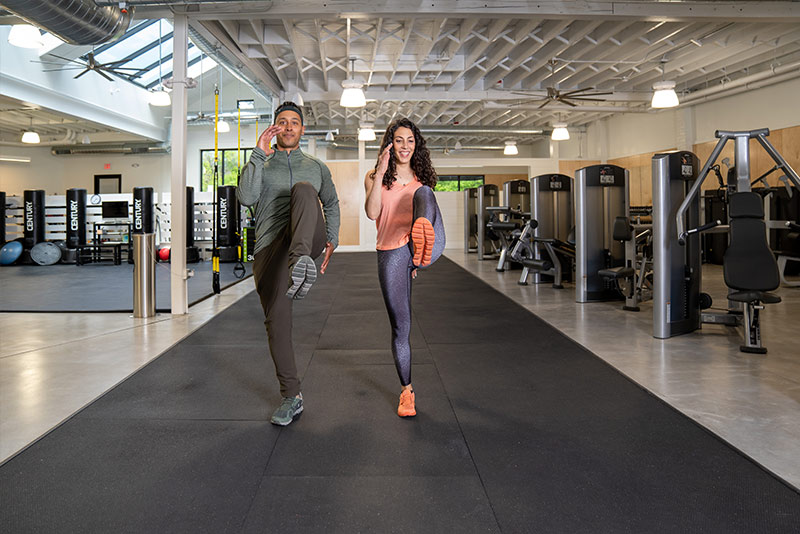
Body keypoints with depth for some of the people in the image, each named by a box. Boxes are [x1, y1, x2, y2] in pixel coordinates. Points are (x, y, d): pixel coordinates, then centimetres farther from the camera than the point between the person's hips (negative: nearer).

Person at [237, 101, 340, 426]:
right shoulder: (261, 165, 17)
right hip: (270, 248, 1)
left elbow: (331, 203, 32)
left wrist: (331, 240, 17)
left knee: (303, 189, -29)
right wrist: (259, 153, -5)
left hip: (309, 238, -1)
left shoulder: (316, 167, 23)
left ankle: (302, 259, -56)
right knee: (276, 319, -6)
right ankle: (291, 396, 8)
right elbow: (245, 198, -3)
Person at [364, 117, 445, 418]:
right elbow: (372, 213, -6)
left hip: (427, 246, 0)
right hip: (391, 252, 0)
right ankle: (406, 390, 19)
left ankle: (423, 240, -58)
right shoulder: (375, 178, 11)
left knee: (424, 192, -26)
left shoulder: (422, 179, 19)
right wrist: (380, 173, -13)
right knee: (400, 326, 2)